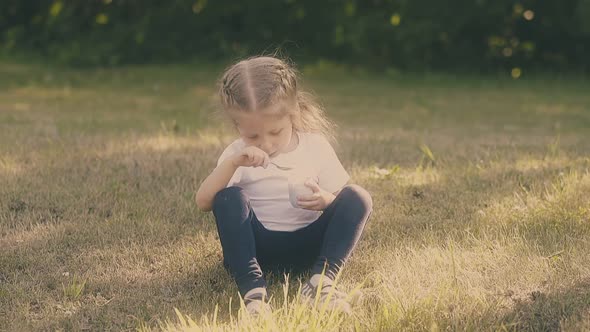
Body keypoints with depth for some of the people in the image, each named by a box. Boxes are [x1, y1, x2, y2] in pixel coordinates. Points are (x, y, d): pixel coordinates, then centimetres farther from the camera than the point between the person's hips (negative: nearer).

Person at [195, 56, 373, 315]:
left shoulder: (316, 147, -1)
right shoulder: (238, 155, -1)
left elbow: (342, 202, 0)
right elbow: (203, 202, -13)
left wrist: (324, 200, -25)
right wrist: (232, 163, -28)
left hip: (308, 244, 1)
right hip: (257, 246, 0)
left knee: (357, 198, -19)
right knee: (229, 198, -26)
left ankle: (322, 279, -34)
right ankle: (252, 289, -41)